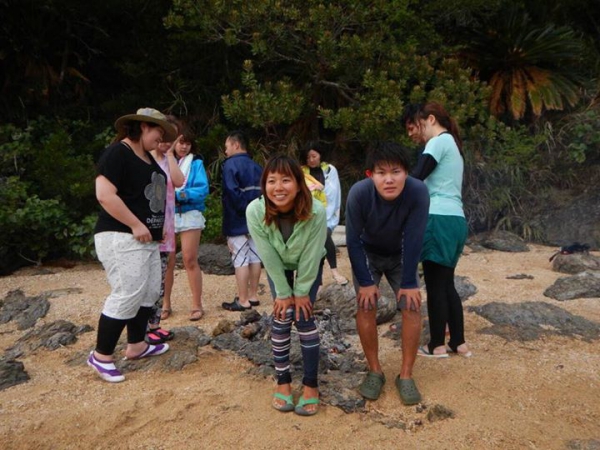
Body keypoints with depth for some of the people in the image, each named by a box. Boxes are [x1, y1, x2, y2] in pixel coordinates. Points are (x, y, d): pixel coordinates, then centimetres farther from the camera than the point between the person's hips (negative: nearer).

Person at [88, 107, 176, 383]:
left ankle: (136, 346, 26)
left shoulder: (148, 157, 17)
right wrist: (136, 225, -21)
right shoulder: (117, 153, -12)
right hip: (122, 238, -10)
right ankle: (101, 356, 4)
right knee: (127, 295, -11)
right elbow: (104, 194, -23)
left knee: (149, 292, 12)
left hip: (146, 239, 10)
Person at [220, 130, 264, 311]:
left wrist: (242, 210, -10)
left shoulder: (230, 165, -11)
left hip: (238, 221, -7)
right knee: (254, 257, 11)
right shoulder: (256, 167, 12)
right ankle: (253, 296, 20)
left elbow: (232, 194, -20)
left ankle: (243, 301, 3)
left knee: (240, 260, -3)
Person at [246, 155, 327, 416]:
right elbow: (269, 257, -23)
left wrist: (301, 292, -15)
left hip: (309, 266, -1)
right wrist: (283, 293, -15)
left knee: (304, 317, -9)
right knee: (281, 318, -7)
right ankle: (283, 382, 10)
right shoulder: (255, 211, -33)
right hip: (278, 267, 1)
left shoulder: (316, 212, -37)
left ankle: (311, 385, 5)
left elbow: (310, 257, -24)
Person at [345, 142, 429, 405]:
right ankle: (374, 371, 10)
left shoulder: (418, 192, -35)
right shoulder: (358, 193, -35)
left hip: (401, 255, 1)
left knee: (412, 307, -9)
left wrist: (409, 282, -20)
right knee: (366, 307, -10)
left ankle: (406, 375, 7)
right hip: (367, 254, 0)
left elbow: (413, 240, -25)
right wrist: (365, 281, -20)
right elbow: (353, 240, -23)